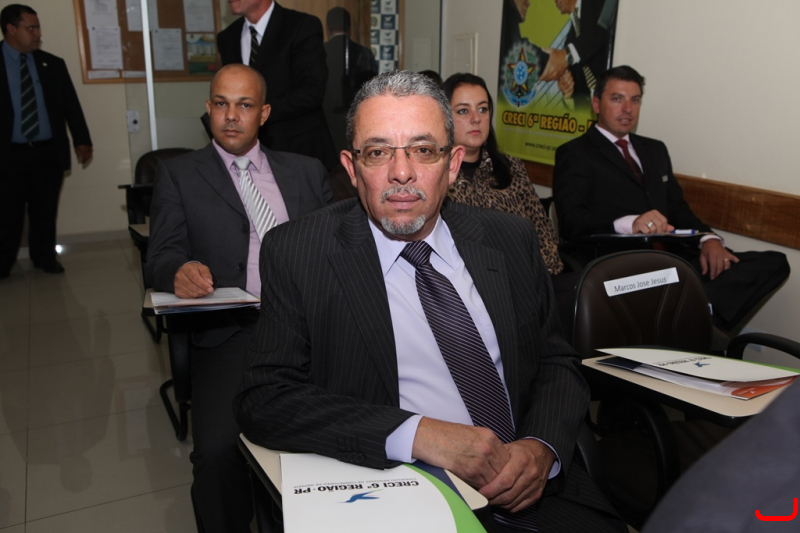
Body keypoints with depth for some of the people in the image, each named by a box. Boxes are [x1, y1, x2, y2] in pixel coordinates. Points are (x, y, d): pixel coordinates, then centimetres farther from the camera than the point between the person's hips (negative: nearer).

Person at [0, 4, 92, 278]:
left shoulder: (53, 64, 8)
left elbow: (71, 105, 8)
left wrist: (81, 140, 0)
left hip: (49, 152, 2)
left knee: (45, 210, 10)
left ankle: (45, 257, 27)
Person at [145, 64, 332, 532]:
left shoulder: (307, 172, 21)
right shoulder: (179, 175, 16)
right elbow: (162, 256, 6)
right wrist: (179, 271, -18)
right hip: (232, 332, -1)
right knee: (217, 450, -27)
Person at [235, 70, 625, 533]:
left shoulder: (510, 240, 7)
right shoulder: (297, 254, -3)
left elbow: (558, 363, 11)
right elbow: (264, 399, -9)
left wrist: (542, 447, -10)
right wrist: (417, 434, -20)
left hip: (532, 492, 4)